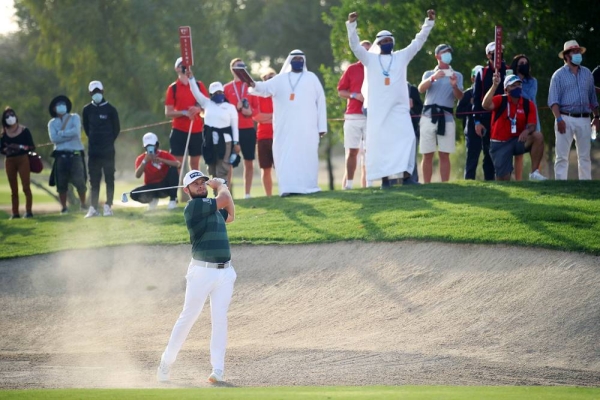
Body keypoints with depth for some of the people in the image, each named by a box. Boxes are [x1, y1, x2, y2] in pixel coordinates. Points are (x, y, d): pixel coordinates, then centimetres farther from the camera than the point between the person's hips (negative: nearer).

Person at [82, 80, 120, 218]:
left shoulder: (110, 109, -4)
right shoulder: (87, 110, 4)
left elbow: (116, 129, 4)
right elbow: (86, 129, 14)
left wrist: (108, 141, 8)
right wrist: (95, 140, 10)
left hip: (108, 151, -3)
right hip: (93, 150, 3)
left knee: (109, 179, 1)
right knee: (94, 180, 5)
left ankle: (108, 207, 4)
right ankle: (93, 208, 6)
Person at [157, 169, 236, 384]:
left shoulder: (213, 206, 15)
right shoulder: (193, 207, -10)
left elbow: (230, 216, 31)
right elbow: (224, 200, -12)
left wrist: (222, 187, 24)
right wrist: (220, 186, 9)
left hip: (225, 271, 6)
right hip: (202, 270, -6)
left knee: (220, 320, -1)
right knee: (188, 317, -2)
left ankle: (218, 370, -2)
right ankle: (166, 363, 10)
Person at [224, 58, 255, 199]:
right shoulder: (227, 88, 7)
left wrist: (250, 111, -10)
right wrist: (236, 108, -12)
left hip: (248, 129, 2)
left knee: (249, 162, 4)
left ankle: (247, 193, 10)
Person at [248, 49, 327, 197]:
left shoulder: (311, 78, 11)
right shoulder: (280, 79, 13)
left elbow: (320, 101, 7)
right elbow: (265, 88, -2)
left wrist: (322, 126, 0)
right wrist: (254, 85, -27)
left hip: (307, 127, -1)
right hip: (285, 127, 1)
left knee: (307, 156, -3)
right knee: (286, 156, -6)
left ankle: (308, 187, 1)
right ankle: (288, 188, -9)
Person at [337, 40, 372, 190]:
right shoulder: (351, 69, 7)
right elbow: (340, 91, 7)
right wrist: (355, 95, -9)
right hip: (353, 116, 0)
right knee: (352, 151, 2)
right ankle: (348, 184, 6)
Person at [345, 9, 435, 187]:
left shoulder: (401, 56, 14)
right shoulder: (370, 59, 10)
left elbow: (418, 42, 13)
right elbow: (355, 45, 2)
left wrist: (429, 22, 7)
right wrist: (351, 25, -11)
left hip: (399, 108, 1)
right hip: (377, 109, -1)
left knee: (407, 137, -15)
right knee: (380, 142, -3)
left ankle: (405, 173, -12)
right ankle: (384, 177, 0)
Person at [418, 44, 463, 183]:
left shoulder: (456, 75, 12)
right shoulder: (429, 74, 14)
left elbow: (460, 97, -2)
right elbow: (421, 89, -6)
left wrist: (454, 86, -24)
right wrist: (433, 78, -24)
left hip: (446, 117, -1)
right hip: (429, 115, 1)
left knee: (444, 155, -3)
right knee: (427, 155, 0)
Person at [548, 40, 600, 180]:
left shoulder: (587, 73, 14)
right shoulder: (559, 75, 1)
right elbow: (553, 100, -5)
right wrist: (559, 119, -16)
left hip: (584, 120, 4)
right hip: (566, 118, -4)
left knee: (585, 156, 5)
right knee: (562, 156, -6)